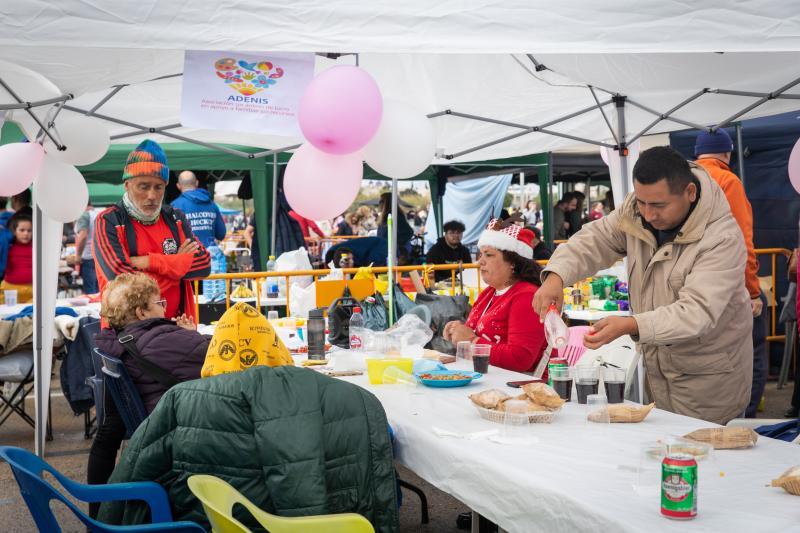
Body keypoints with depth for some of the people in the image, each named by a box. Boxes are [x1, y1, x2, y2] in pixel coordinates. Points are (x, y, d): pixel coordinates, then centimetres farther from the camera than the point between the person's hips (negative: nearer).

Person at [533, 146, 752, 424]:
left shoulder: (723, 238, -25)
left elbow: (697, 311, -33)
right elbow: (595, 240, -3)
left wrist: (630, 326, -46)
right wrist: (556, 276, -24)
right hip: (657, 367, 6)